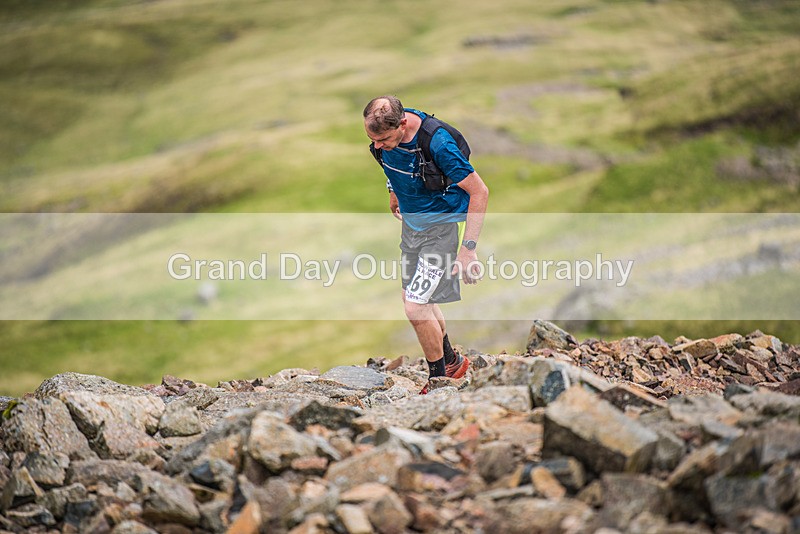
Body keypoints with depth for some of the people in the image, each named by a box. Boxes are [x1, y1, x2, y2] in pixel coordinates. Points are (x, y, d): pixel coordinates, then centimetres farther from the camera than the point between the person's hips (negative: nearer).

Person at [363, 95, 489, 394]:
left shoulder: (438, 143, -33)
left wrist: (468, 247, -26)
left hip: (441, 225, -8)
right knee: (413, 297, 18)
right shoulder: (383, 131, -12)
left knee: (415, 307, -12)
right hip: (411, 221, 8)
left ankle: (439, 378, 9)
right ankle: (452, 361, 39)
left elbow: (479, 192, -25)